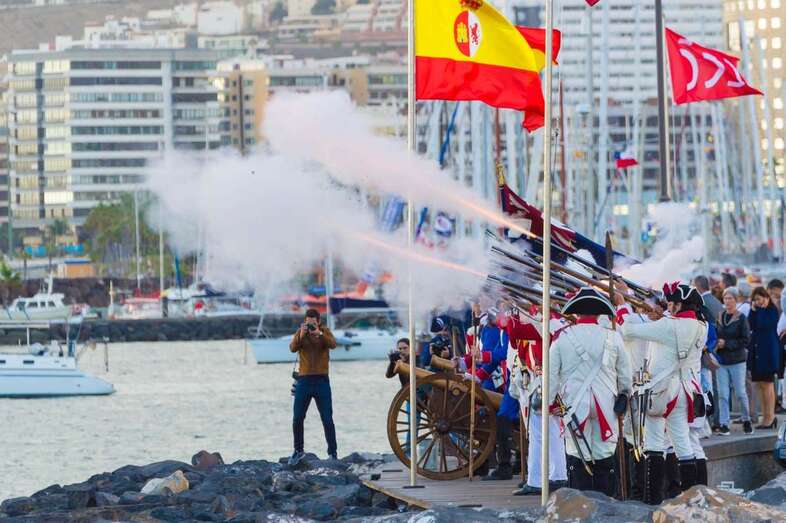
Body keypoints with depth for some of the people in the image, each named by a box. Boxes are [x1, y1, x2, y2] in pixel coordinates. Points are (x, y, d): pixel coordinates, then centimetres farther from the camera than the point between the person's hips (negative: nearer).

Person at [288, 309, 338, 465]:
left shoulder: (325, 331, 1)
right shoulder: (300, 332, 3)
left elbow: (333, 344, -18)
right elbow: (292, 348, -13)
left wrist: (319, 334, -30)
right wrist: (301, 336, -28)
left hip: (321, 381, -2)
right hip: (304, 380, 2)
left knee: (327, 419, -2)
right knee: (297, 418, 4)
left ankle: (332, 453, 3)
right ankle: (298, 451, 19)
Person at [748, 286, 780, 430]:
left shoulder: (772, 311, -7)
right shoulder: (756, 310, 12)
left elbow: (763, 325, -20)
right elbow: (751, 326, 2)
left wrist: (762, 309, -11)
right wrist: (753, 310, -5)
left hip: (768, 352, -7)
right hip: (756, 351, 7)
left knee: (767, 384, -5)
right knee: (759, 384, 7)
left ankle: (770, 416, -2)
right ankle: (766, 416, 12)